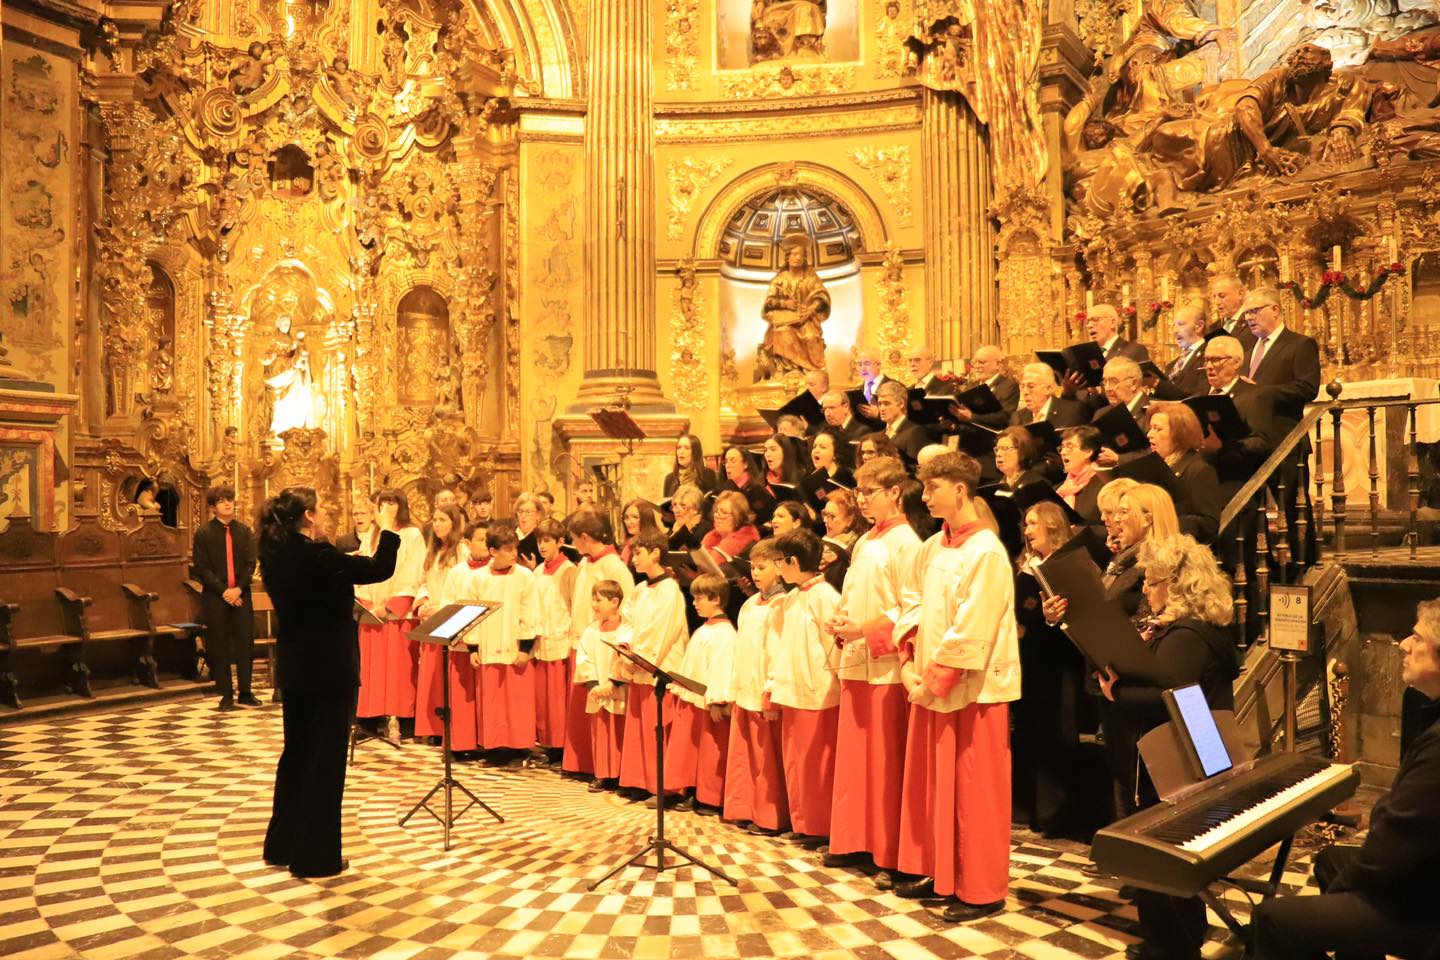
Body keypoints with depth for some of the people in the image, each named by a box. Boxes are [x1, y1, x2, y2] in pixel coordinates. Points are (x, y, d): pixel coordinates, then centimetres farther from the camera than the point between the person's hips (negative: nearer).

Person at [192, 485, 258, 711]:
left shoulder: (244, 531, 8)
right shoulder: (203, 533, 0)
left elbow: (251, 563, 3)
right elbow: (201, 568, -4)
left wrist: (238, 588, -11)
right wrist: (223, 591, -12)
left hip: (241, 595, 2)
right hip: (215, 597, -2)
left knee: (245, 643, 1)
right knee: (219, 646, 2)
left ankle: (245, 693, 11)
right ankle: (226, 695, 11)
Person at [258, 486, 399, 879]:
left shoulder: (275, 555, 3)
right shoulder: (317, 556, -21)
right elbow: (380, 569, -18)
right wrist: (389, 530, -7)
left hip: (294, 669, 8)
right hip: (330, 670, -8)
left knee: (295, 753, 20)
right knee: (326, 759, 3)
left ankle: (282, 845, 32)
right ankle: (316, 857, 12)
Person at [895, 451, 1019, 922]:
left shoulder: (987, 552, -16)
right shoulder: (931, 547, 7)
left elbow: (971, 630, -20)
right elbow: (912, 605, 9)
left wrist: (936, 680, -16)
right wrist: (909, 666, -2)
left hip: (973, 688, -7)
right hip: (930, 684, 7)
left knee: (973, 791, 3)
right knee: (926, 781, 16)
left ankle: (981, 890, 16)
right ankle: (933, 867, 31)